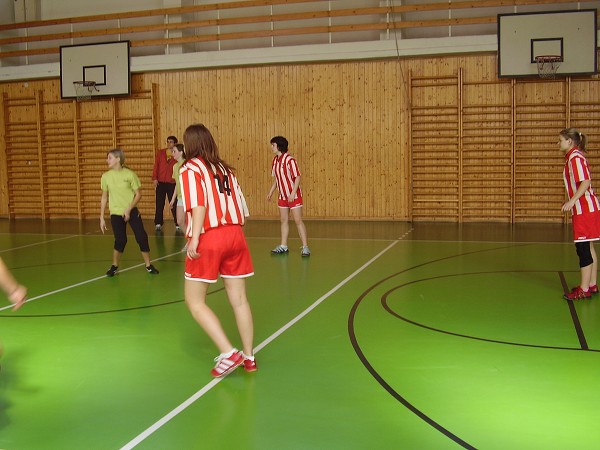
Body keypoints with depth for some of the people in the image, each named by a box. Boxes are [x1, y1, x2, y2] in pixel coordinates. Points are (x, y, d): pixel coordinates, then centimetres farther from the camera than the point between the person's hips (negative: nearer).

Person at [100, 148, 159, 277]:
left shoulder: (129, 174, -6)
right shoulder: (106, 176, 0)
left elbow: (138, 194, -3)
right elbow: (104, 197, 9)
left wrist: (128, 209, -14)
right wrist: (101, 218, 7)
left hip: (131, 212, -1)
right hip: (116, 213, 1)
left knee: (141, 237, -5)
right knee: (120, 240, -3)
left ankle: (148, 265, 10)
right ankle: (114, 266, 18)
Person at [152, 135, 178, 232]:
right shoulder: (160, 153, 9)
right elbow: (156, 166, 6)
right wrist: (154, 178, -3)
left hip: (172, 183, -2)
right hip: (160, 182, 2)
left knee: (174, 204, -1)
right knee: (159, 204, 4)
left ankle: (178, 224, 5)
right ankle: (158, 224, 10)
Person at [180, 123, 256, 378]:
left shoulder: (190, 169, -2)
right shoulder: (224, 168, 16)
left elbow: (199, 205, -18)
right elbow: (242, 207, 13)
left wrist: (194, 239, -23)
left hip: (208, 239, -6)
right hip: (235, 235, 6)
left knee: (195, 301, 5)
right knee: (239, 300, 11)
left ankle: (229, 353, -3)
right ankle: (249, 357, 18)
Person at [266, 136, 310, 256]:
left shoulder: (289, 160, -18)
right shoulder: (275, 160, 5)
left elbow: (297, 177, -17)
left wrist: (293, 194, -22)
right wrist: (271, 192, 13)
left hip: (293, 195, -7)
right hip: (282, 196, 7)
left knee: (298, 220, -6)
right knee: (283, 220, 11)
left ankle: (305, 247, 0)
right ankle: (283, 246, 19)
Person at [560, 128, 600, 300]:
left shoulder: (575, 157, -14)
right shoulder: (574, 157, 16)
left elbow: (586, 181, -23)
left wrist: (572, 201, -28)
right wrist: (571, 201, 25)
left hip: (584, 208, -11)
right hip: (585, 208, 11)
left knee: (583, 248, -8)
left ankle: (584, 290, -5)